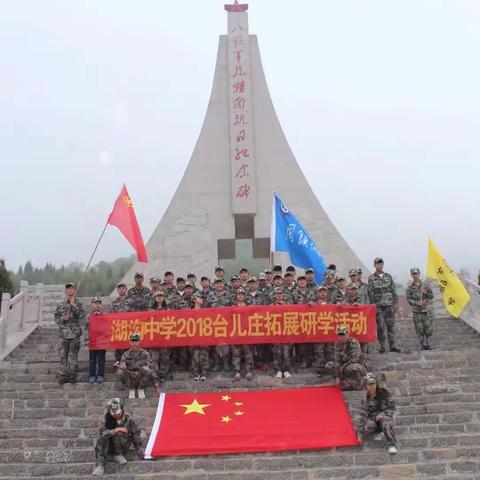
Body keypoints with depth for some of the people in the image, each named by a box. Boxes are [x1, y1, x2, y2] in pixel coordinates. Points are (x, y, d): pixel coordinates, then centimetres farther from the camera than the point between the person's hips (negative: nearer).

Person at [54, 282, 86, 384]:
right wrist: (63, 318, -10)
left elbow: (81, 315, -8)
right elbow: (56, 319, 10)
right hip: (64, 332, 1)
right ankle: (62, 376, 6)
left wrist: (74, 305, -11)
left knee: (73, 354, 0)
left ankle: (72, 375, 5)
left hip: (75, 333, -1)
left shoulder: (79, 304, 7)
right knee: (63, 355, 1)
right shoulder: (61, 305, 10)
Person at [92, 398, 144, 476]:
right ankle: (100, 466, -33)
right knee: (102, 440, -30)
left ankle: (118, 455, -9)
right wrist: (115, 430, -33)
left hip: (123, 445, -1)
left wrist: (140, 450, -10)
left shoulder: (128, 419, -12)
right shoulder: (107, 418, -11)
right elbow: (101, 433, -23)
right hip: (110, 446, 1)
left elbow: (136, 435, -6)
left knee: (119, 434, -31)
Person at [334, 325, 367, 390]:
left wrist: (343, 366, -14)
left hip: (359, 367, -5)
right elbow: (337, 361, -1)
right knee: (344, 387, -10)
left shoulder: (354, 342, -21)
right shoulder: (337, 345, -2)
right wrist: (338, 377, -6)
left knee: (350, 368, -37)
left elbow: (354, 359, -24)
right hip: (346, 367, 5)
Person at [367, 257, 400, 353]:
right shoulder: (371, 278, 2)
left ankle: (392, 345, 8)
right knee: (380, 327, 0)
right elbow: (370, 293, -2)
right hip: (378, 306, -2)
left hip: (389, 305, 2)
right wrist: (373, 306, -8)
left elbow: (393, 290, 11)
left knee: (391, 325, 3)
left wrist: (396, 302, 4)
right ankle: (382, 346, 8)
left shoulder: (388, 276, 11)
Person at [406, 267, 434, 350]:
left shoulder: (425, 284, 2)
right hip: (416, 310, -1)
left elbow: (431, 296, 4)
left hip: (427, 309, 1)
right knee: (419, 329, 0)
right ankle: (423, 345, 11)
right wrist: (416, 303, -18)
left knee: (428, 328, -1)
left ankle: (428, 344, 11)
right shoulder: (410, 287, -1)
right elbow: (409, 299, -3)